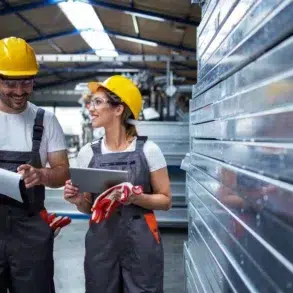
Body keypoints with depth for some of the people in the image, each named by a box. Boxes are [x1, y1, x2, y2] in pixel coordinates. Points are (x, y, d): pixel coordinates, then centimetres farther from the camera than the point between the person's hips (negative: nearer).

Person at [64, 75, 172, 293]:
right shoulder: (88, 153, 2)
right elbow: (88, 207, 11)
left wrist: (136, 198, -19)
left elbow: (166, 200, -2)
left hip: (141, 241, -2)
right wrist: (78, 200, -10)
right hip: (101, 241, 3)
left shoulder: (148, 150, -7)